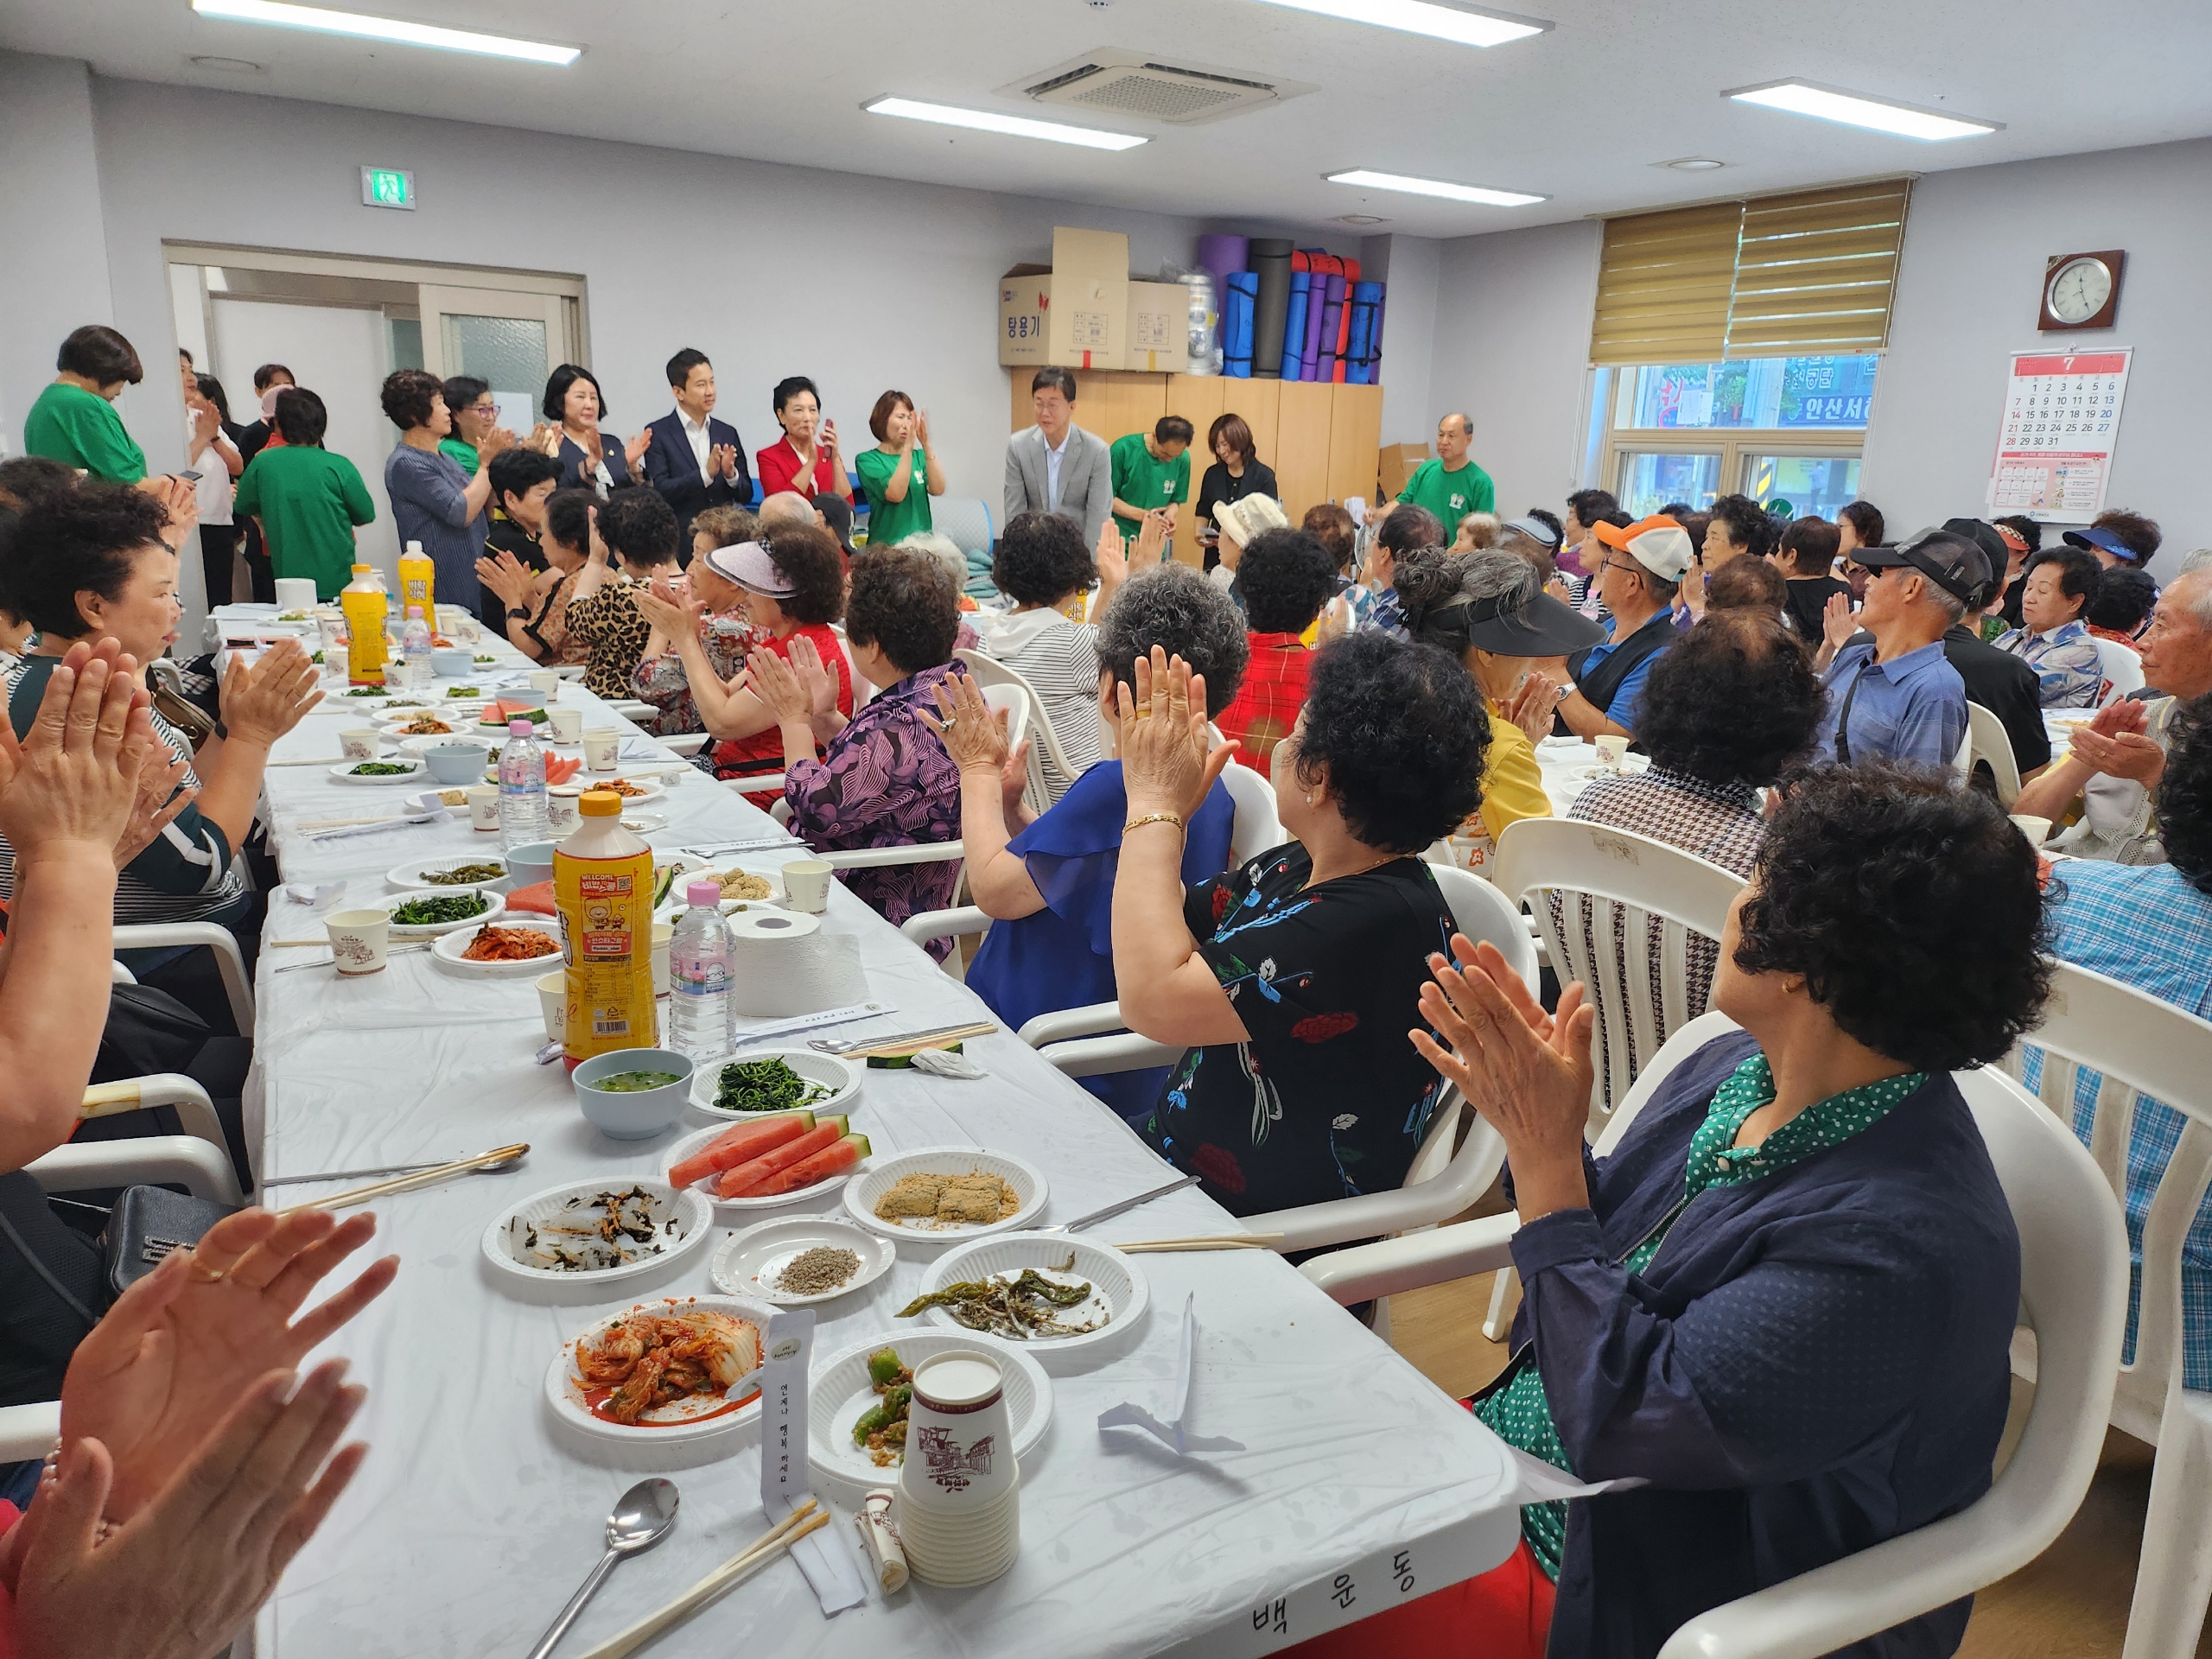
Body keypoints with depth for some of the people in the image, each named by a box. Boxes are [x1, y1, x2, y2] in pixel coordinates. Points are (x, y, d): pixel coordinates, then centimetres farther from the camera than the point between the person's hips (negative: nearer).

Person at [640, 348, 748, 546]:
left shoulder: (728, 433, 11)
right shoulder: (657, 433, 0)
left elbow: (746, 495, 11)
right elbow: (660, 491, -9)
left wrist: (731, 474, -10)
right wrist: (706, 474, -19)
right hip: (680, 543, -3)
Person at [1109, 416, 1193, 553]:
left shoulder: (1183, 459, -4)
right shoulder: (1123, 449, -14)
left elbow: (1174, 500, 9)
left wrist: (1169, 514, -14)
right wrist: (1143, 515, -22)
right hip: (1119, 541, -3)